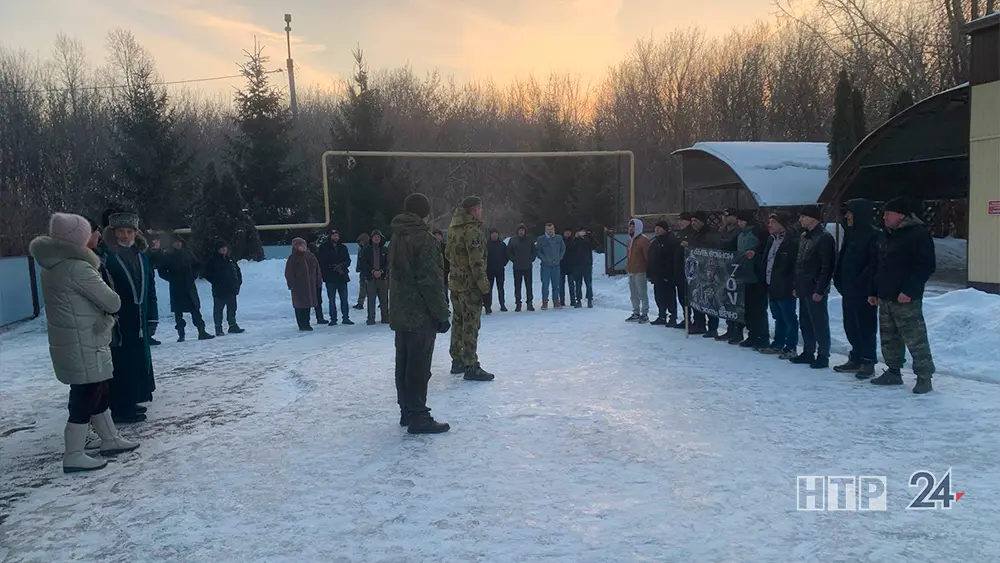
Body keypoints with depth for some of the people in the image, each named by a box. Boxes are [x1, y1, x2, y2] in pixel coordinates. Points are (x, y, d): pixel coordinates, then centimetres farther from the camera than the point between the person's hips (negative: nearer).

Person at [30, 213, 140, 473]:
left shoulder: (52, 265, 9)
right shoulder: (77, 268, -21)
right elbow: (112, 301, -17)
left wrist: (104, 313, 3)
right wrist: (110, 308, 5)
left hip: (69, 344, 10)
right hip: (84, 347, -10)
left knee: (97, 393, 19)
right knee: (85, 398, 0)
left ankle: (110, 439, 32)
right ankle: (74, 456, 8)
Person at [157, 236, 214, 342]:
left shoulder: (187, 253, 8)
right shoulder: (167, 256, 1)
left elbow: (197, 266, 19)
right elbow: (162, 272, 1)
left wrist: (193, 275, 5)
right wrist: (172, 279, -9)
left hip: (189, 286, 2)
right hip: (176, 288, -2)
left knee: (196, 310, -2)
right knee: (178, 312, 2)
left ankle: (202, 332, 0)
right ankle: (181, 335, 8)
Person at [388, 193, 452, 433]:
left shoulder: (397, 238, 12)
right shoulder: (424, 239, -15)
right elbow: (430, 281, -19)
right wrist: (441, 314, -13)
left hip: (400, 313, 9)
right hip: (421, 315, -9)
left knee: (405, 364, 14)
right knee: (419, 367, -4)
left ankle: (407, 411, 23)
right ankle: (418, 417, 0)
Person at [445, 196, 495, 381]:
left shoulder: (454, 228, 10)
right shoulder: (472, 230, -18)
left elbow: (448, 254, 17)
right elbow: (476, 261, -21)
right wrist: (483, 283, -16)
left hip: (455, 282, 9)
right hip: (470, 284, -9)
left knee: (458, 321, 17)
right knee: (471, 324, -5)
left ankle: (457, 361, 26)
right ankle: (471, 367, -2)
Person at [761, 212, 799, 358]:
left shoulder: (792, 242, -14)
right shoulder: (771, 240, 13)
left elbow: (796, 265, -17)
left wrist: (794, 285, -19)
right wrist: (766, 280, 14)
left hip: (785, 288, -9)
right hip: (772, 286, 9)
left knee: (789, 319, 0)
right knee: (778, 318, 18)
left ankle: (791, 348, 7)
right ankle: (777, 344, 26)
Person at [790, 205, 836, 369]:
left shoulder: (825, 238, -12)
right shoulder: (804, 237, 15)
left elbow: (827, 267, -17)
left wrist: (820, 290, -20)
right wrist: (797, 286, 15)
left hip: (815, 290, -9)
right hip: (804, 289, 9)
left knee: (819, 324, -2)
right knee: (805, 323, 13)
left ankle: (823, 356, 5)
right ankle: (808, 352, 23)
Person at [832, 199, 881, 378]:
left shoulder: (874, 235, -12)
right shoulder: (850, 233, 15)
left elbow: (874, 263, -18)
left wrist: (862, 282, -22)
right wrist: (839, 280, 10)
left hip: (864, 291, -9)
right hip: (848, 290, 9)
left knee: (866, 326, -1)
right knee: (851, 326, 14)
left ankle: (868, 362, 6)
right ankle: (856, 359, 24)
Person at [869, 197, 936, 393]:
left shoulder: (918, 234, -10)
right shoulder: (887, 237, 17)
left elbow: (927, 266, -17)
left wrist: (909, 291, -22)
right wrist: (874, 292, 18)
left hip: (906, 300, -9)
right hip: (885, 298, 9)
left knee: (915, 339, -6)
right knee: (889, 338, 14)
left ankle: (924, 377, 1)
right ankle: (893, 372, 25)